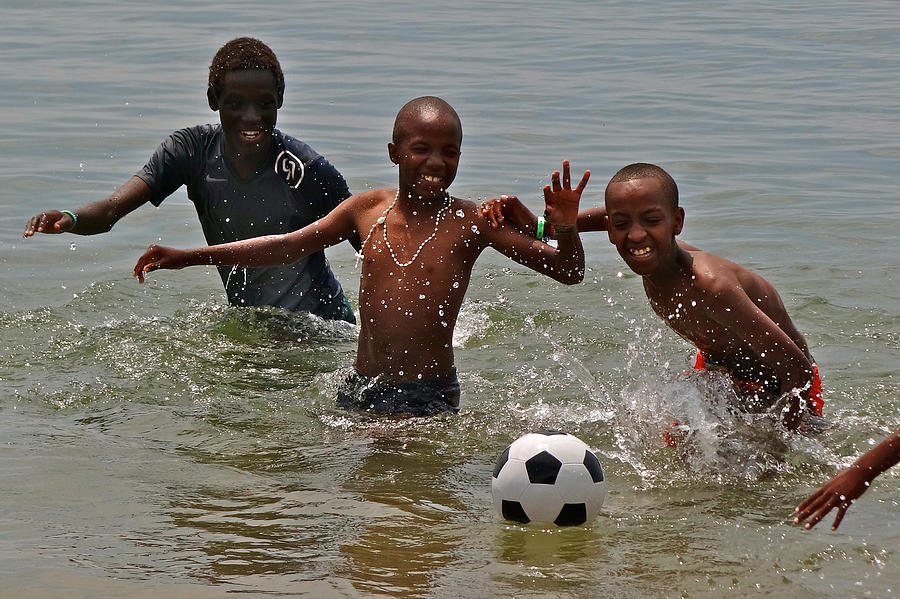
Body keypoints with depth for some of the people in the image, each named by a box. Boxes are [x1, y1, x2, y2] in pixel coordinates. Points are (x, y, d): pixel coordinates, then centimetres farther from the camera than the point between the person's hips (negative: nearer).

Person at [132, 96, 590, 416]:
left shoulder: (473, 223, -6)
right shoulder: (367, 209, 4)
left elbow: (568, 273, -5)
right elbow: (287, 246, 11)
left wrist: (565, 230, -29)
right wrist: (187, 257, 9)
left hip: (429, 398, -4)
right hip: (359, 393, 4)